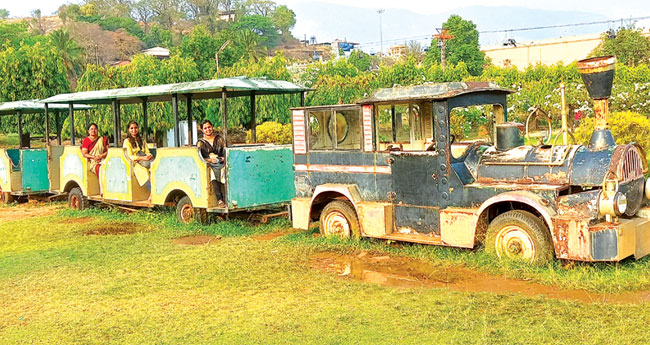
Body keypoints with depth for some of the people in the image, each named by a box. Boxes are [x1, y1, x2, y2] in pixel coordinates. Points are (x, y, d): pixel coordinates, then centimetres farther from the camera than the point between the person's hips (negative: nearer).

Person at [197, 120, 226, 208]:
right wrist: (209, 159, -14)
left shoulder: (219, 139, 20)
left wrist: (224, 158, -9)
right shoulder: (200, 143, 14)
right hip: (208, 165, -2)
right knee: (213, 174, -37)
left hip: (221, 163, 2)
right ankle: (219, 200, -43)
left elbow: (226, 151, 14)